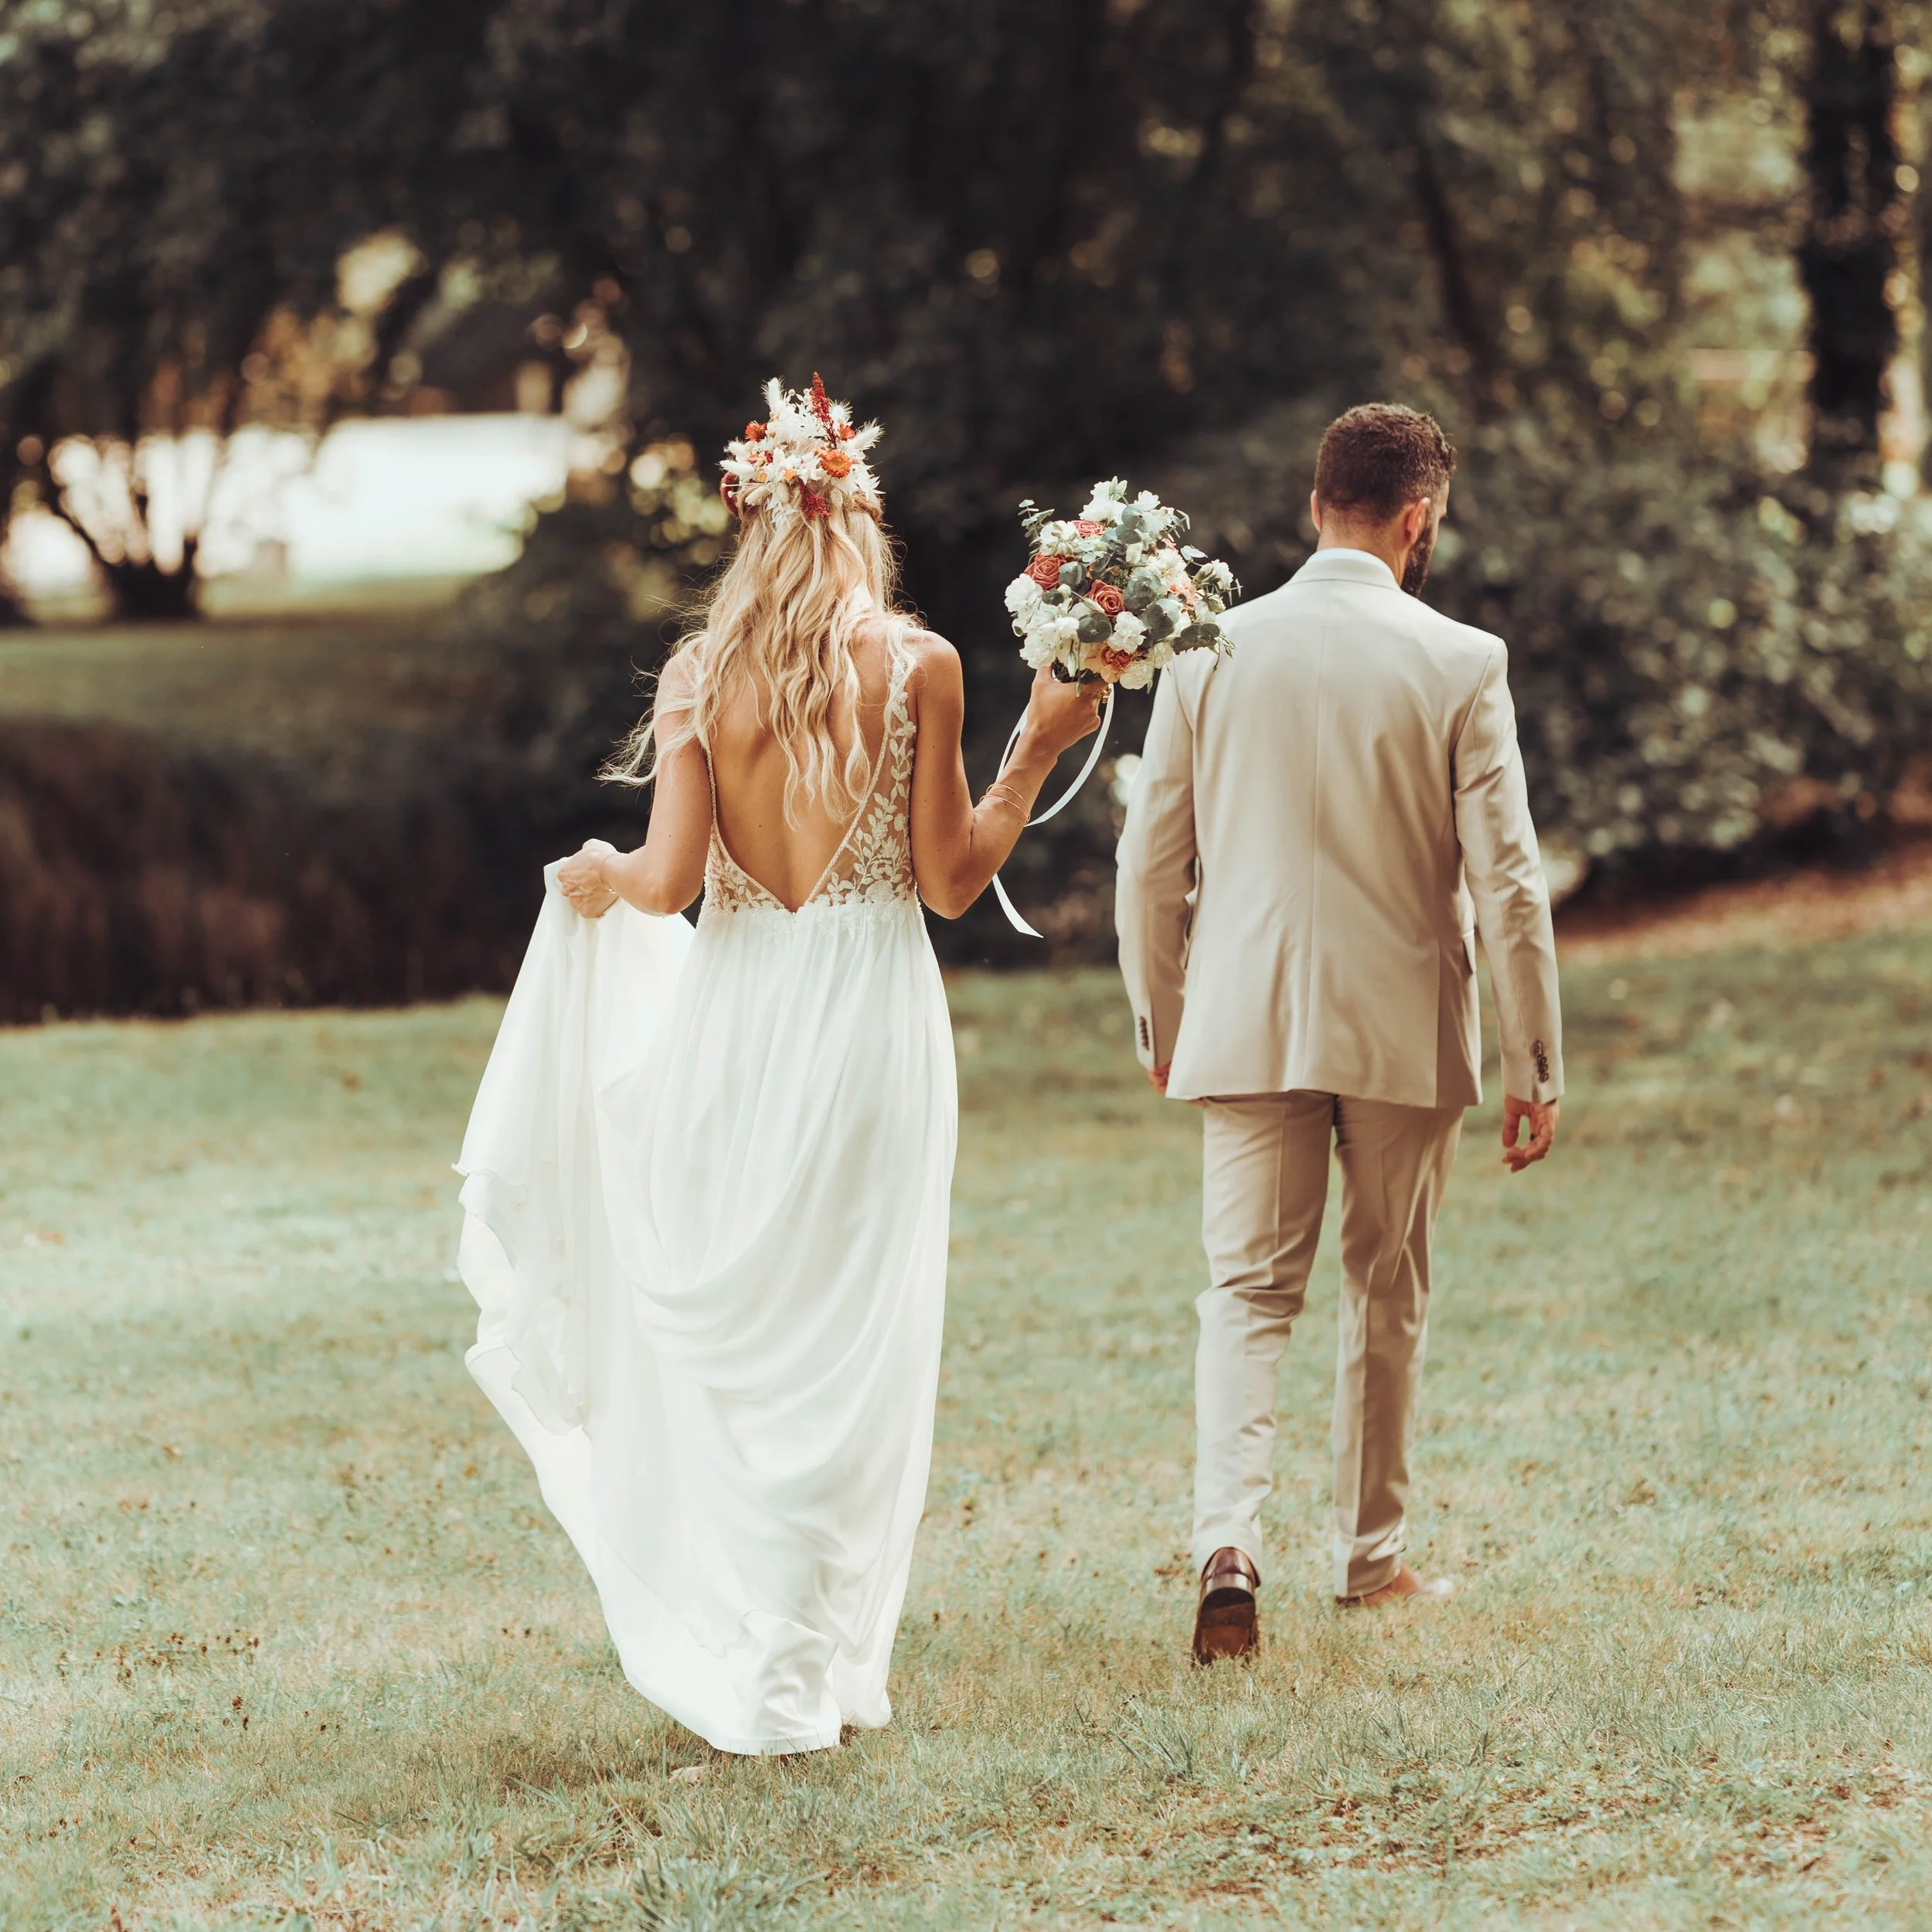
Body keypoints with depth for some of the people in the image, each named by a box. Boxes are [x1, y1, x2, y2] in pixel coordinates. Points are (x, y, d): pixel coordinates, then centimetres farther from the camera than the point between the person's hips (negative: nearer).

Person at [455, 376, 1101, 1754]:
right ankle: (819, 1669, 10)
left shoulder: (700, 678, -1)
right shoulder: (917, 665, -5)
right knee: (849, 1344, 6)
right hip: (870, 1014, -2)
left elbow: (671, 879, -7)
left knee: (726, 1329, 12)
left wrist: (597, 884, 15)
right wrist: (1041, 748, 3)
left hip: (733, 1013, 2)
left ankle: (726, 1652, 16)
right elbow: (950, 881, -5)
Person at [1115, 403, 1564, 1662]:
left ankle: (1229, 1540, -16)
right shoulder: (1460, 664, -8)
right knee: (1389, 1297, 14)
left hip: (1247, 1026, 1)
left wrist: (1161, 1024, 17)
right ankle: (1372, 1553, 23)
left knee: (1249, 1290, 4)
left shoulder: (1215, 650, -1)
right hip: (1407, 1032, -1)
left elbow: (1151, 862, 3)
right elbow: (1507, 879, -8)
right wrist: (1535, 1064, -1)